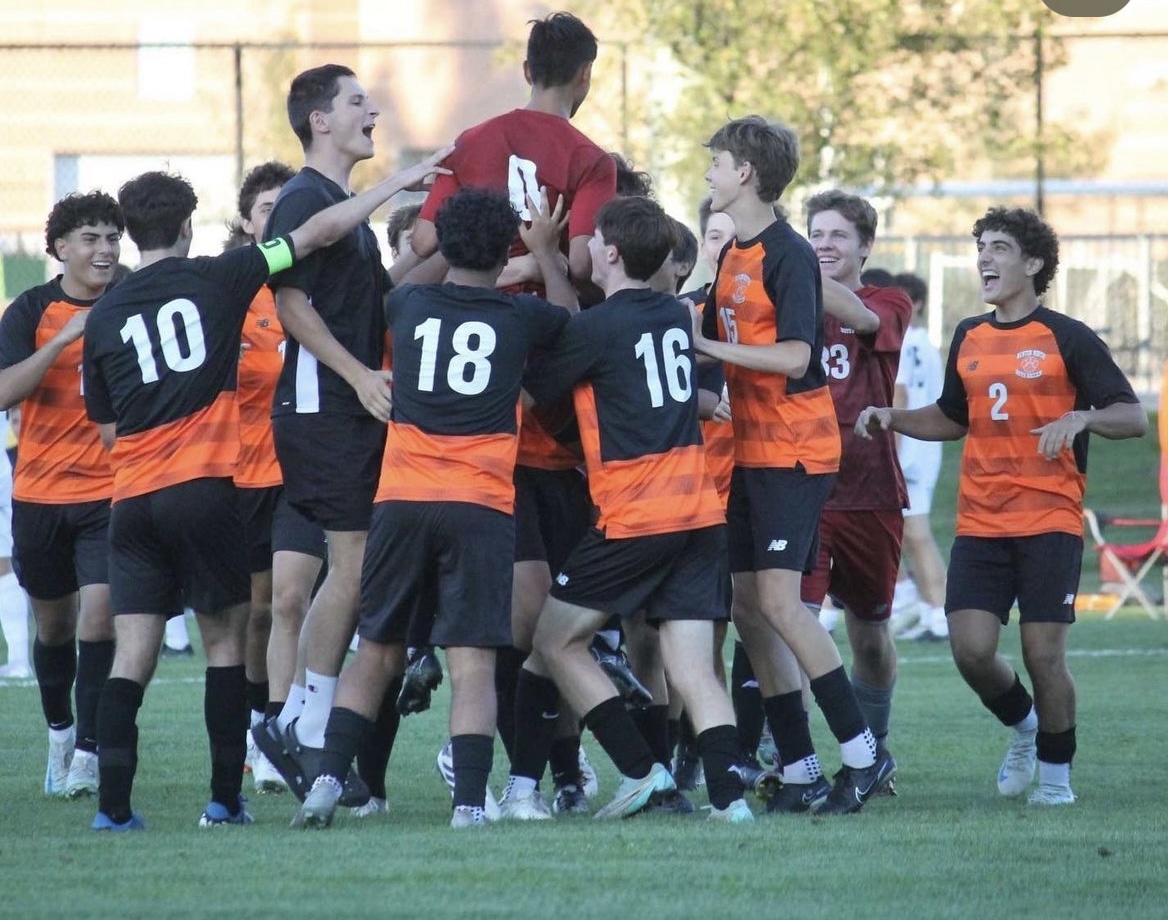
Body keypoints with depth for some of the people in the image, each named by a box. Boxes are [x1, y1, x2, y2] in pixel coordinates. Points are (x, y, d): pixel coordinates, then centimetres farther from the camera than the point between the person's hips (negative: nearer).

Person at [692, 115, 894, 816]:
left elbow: (795, 356, -21)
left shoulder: (788, 254, -12)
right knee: (749, 609, 4)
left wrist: (705, 344, -20)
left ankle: (863, 753, -8)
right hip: (749, 453, 9)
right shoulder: (732, 255, 15)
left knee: (778, 601, -15)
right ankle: (801, 775, 7)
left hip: (795, 452, -9)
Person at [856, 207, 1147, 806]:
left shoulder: (1066, 338, -2)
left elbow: (1133, 417, -5)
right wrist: (891, 418, 11)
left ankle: (1055, 772, 13)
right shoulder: (969, 338, 13)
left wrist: (1080, 418, -25)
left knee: (1043, 654, -8)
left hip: (1049, 522, -4)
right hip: (980, 524, 4)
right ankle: (1022, 727, 23)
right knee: (971, 649, -7)